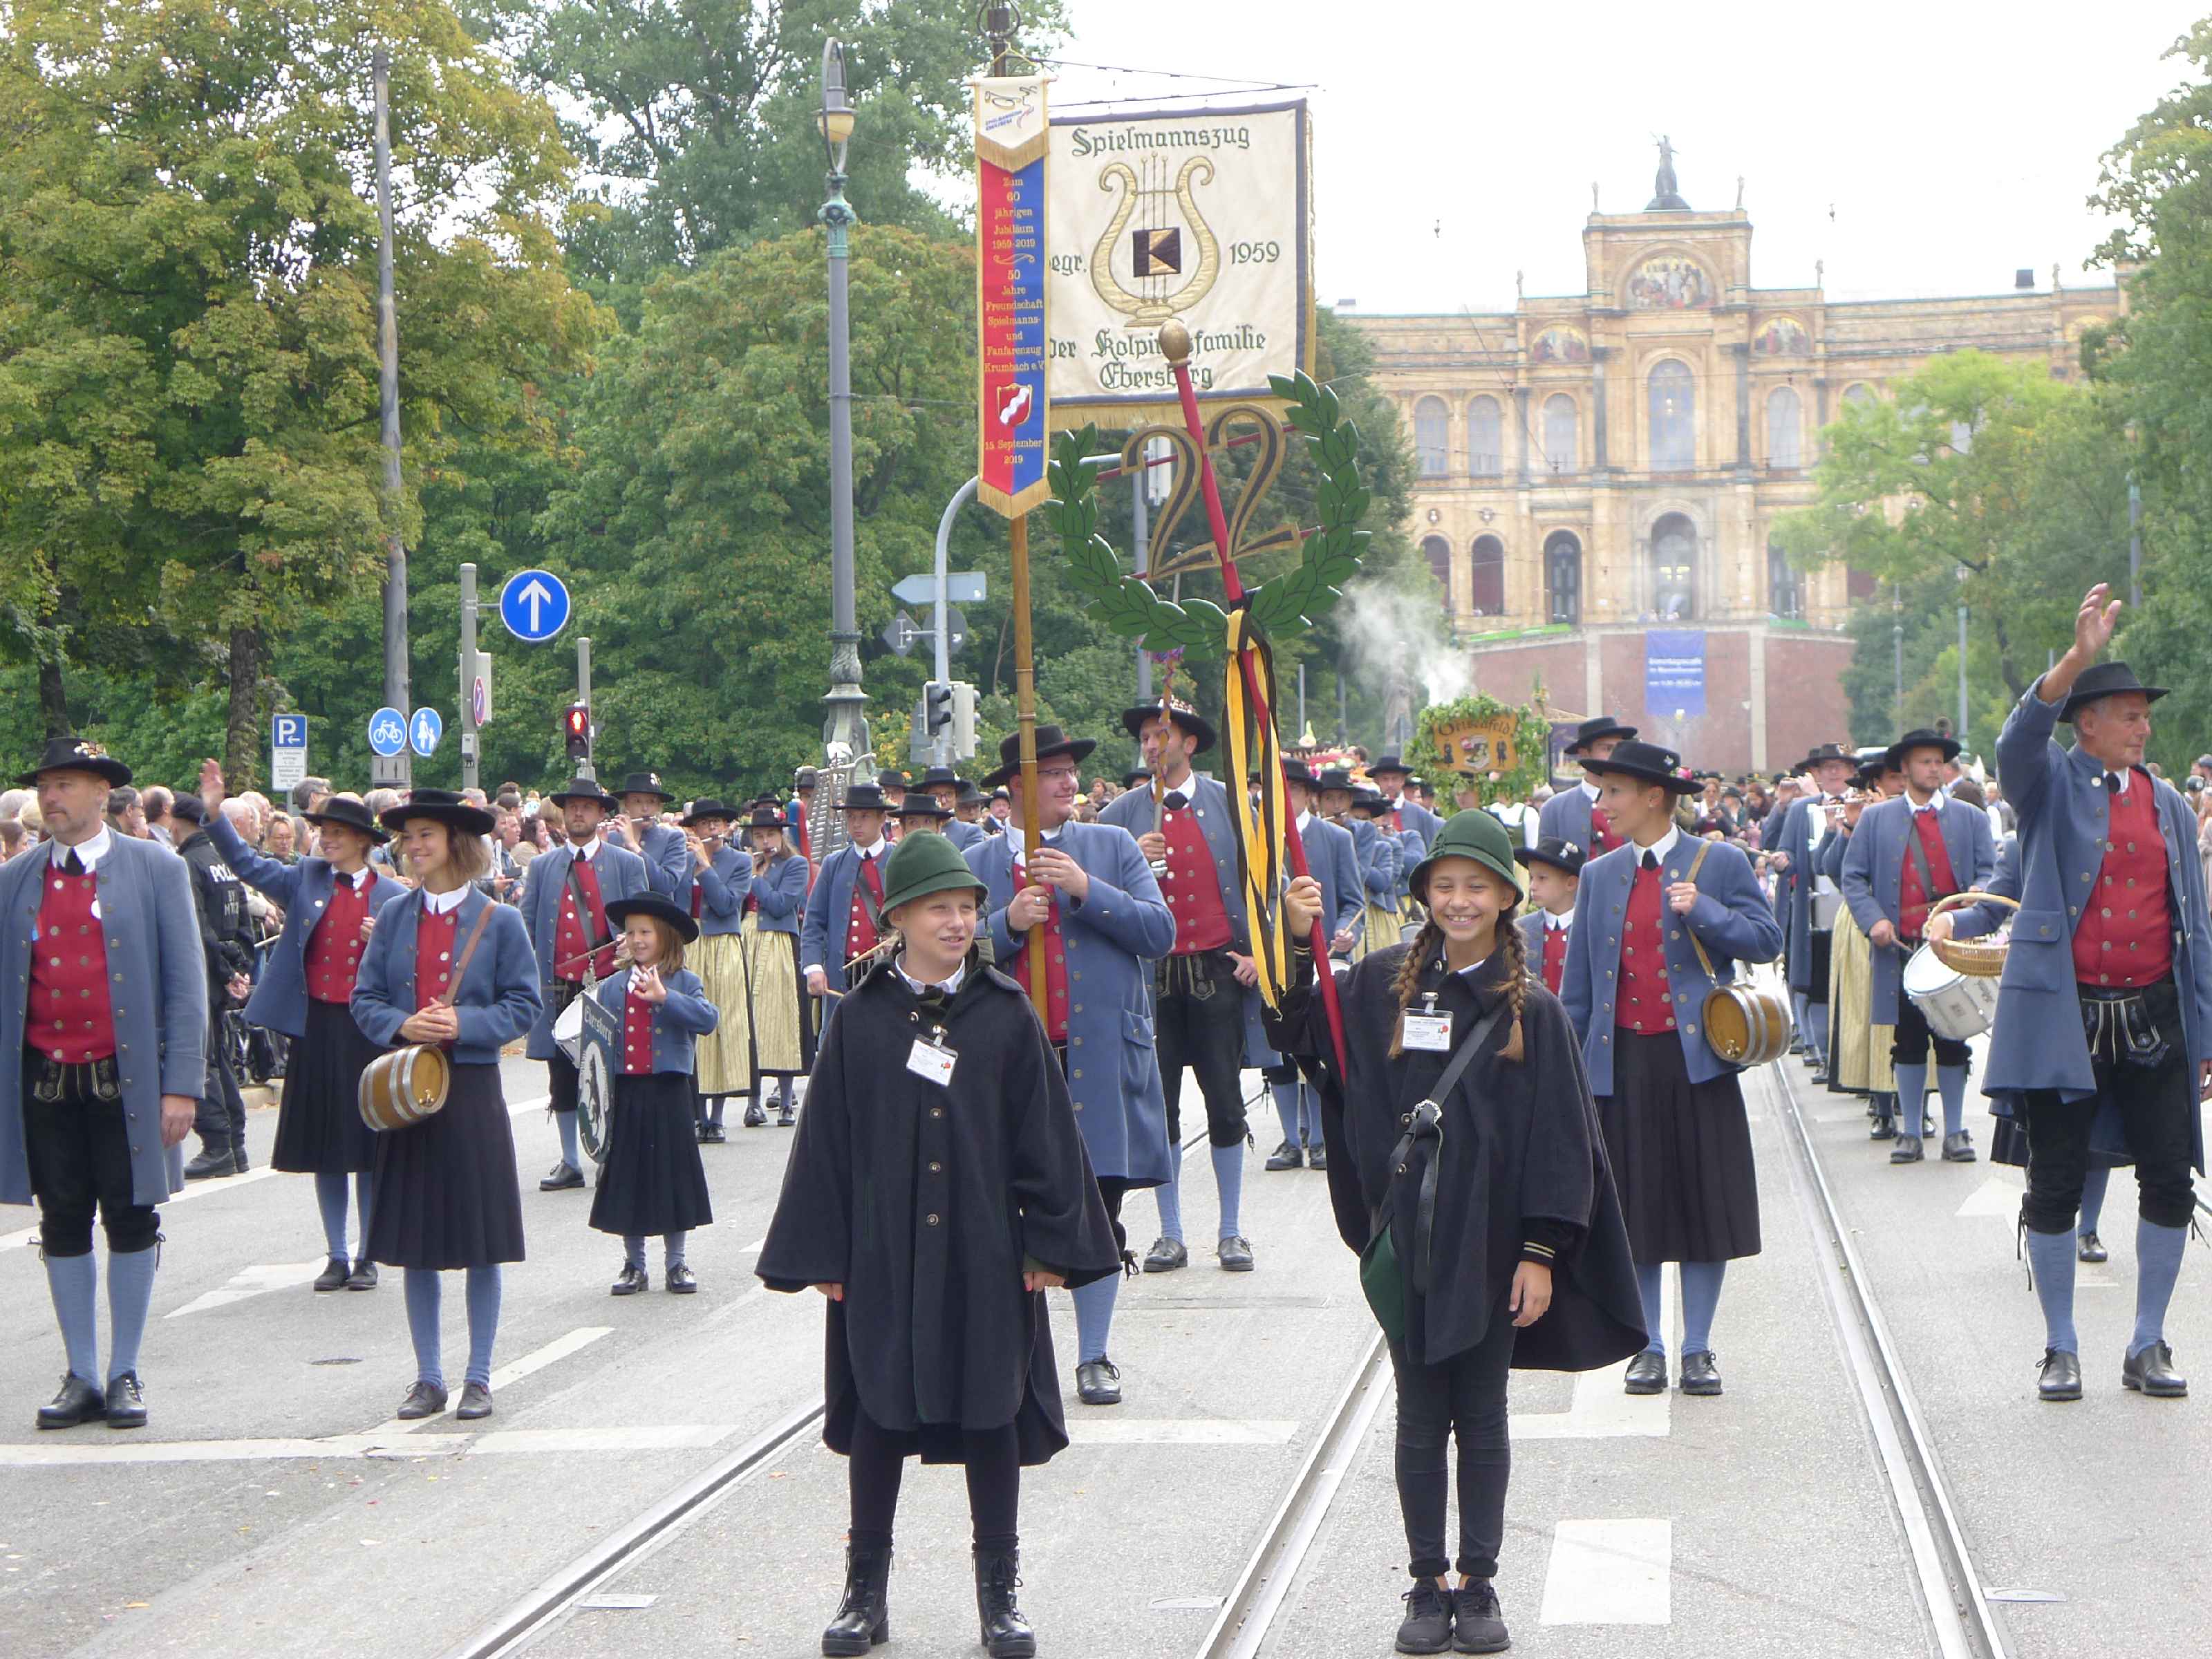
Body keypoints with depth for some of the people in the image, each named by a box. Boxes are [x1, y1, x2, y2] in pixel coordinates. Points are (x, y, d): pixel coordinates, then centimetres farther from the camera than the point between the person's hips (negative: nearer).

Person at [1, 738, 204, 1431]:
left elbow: (186, 983, -2)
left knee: (131, 1224, 4)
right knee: (63, 1229, 6)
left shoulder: (156, 871, 0)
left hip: (126, 1081, -2)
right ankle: (82, 1379, 15)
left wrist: (181, 1084, -8)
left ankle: (125, 1375, 15)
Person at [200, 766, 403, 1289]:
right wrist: (215, 813, -6)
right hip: (317, 1028, 2)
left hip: (367, 1031, -2)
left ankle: (368, 1258, 13)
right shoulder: (307, 879, 7)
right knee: (324, 1149, 7)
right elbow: (247, 863, 5)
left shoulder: (392, 898, 2)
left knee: (369, 1148, 3)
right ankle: (337, 1257, 15)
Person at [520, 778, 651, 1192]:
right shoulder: (542, 867, 13)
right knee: (562, 1078, 5)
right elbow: (526, 927, 12)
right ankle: (570, 1164, 12)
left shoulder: (627, 864, 6)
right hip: (558, 986, 3)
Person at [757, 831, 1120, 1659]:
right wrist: (822, 1254, -2)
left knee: (991, 1411, 5)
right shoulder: (859, 1019, -1)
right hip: (882, 1254, 0)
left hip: (984, 1252, 0)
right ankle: (866, 1590, 18)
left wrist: (1048, 1242, -3)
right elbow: (827, 1138, 1)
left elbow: (1044, 1132, 0)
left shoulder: (1006, 1014, -1)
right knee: (879, 1412, 6)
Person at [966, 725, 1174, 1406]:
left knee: (1099, 1213, 3)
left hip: (1101, 1059, 0)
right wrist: (1008, 926, -12)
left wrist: (1087, 890, -12)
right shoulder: (977, 864, 9)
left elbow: (1160, 932, -1)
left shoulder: (1112, 847, 9)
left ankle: (1095, 1357, 14)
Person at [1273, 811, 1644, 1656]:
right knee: (1420, 1417, 8)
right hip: (1407, 1237, 1)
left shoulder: (1531, 1010, -4)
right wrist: (1299, 947, -15)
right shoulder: (1383, 984, 0)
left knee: (1482, 1419, 8)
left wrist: (1541, 1252, -9)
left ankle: (1478, 1582, 17)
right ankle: (1427, 1583, 16)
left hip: (1490, 1242, -1)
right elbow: (1303, 1039, -2)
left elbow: (1559, 1139, -5)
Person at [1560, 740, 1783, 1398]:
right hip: (1622, 1062, 3)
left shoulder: (1719, 863, 1)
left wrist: (1704, 912, -16)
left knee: (1704, 1202, 1)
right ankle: (1648, 1348, 14)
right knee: (1636, 1208, 4)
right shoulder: (1599, 875, 11)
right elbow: (1578, 980, 12)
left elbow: (1766, 940, -2)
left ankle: (1698, 1349, 11)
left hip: (1696, 1057, -3)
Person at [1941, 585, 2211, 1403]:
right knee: (2055, 1183, 1)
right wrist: (2077, 657, -36)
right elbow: (2020, 738, -23)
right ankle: (2060, 1350, 13)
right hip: (2061, 1015, -4)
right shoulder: (2051, 783, 2)